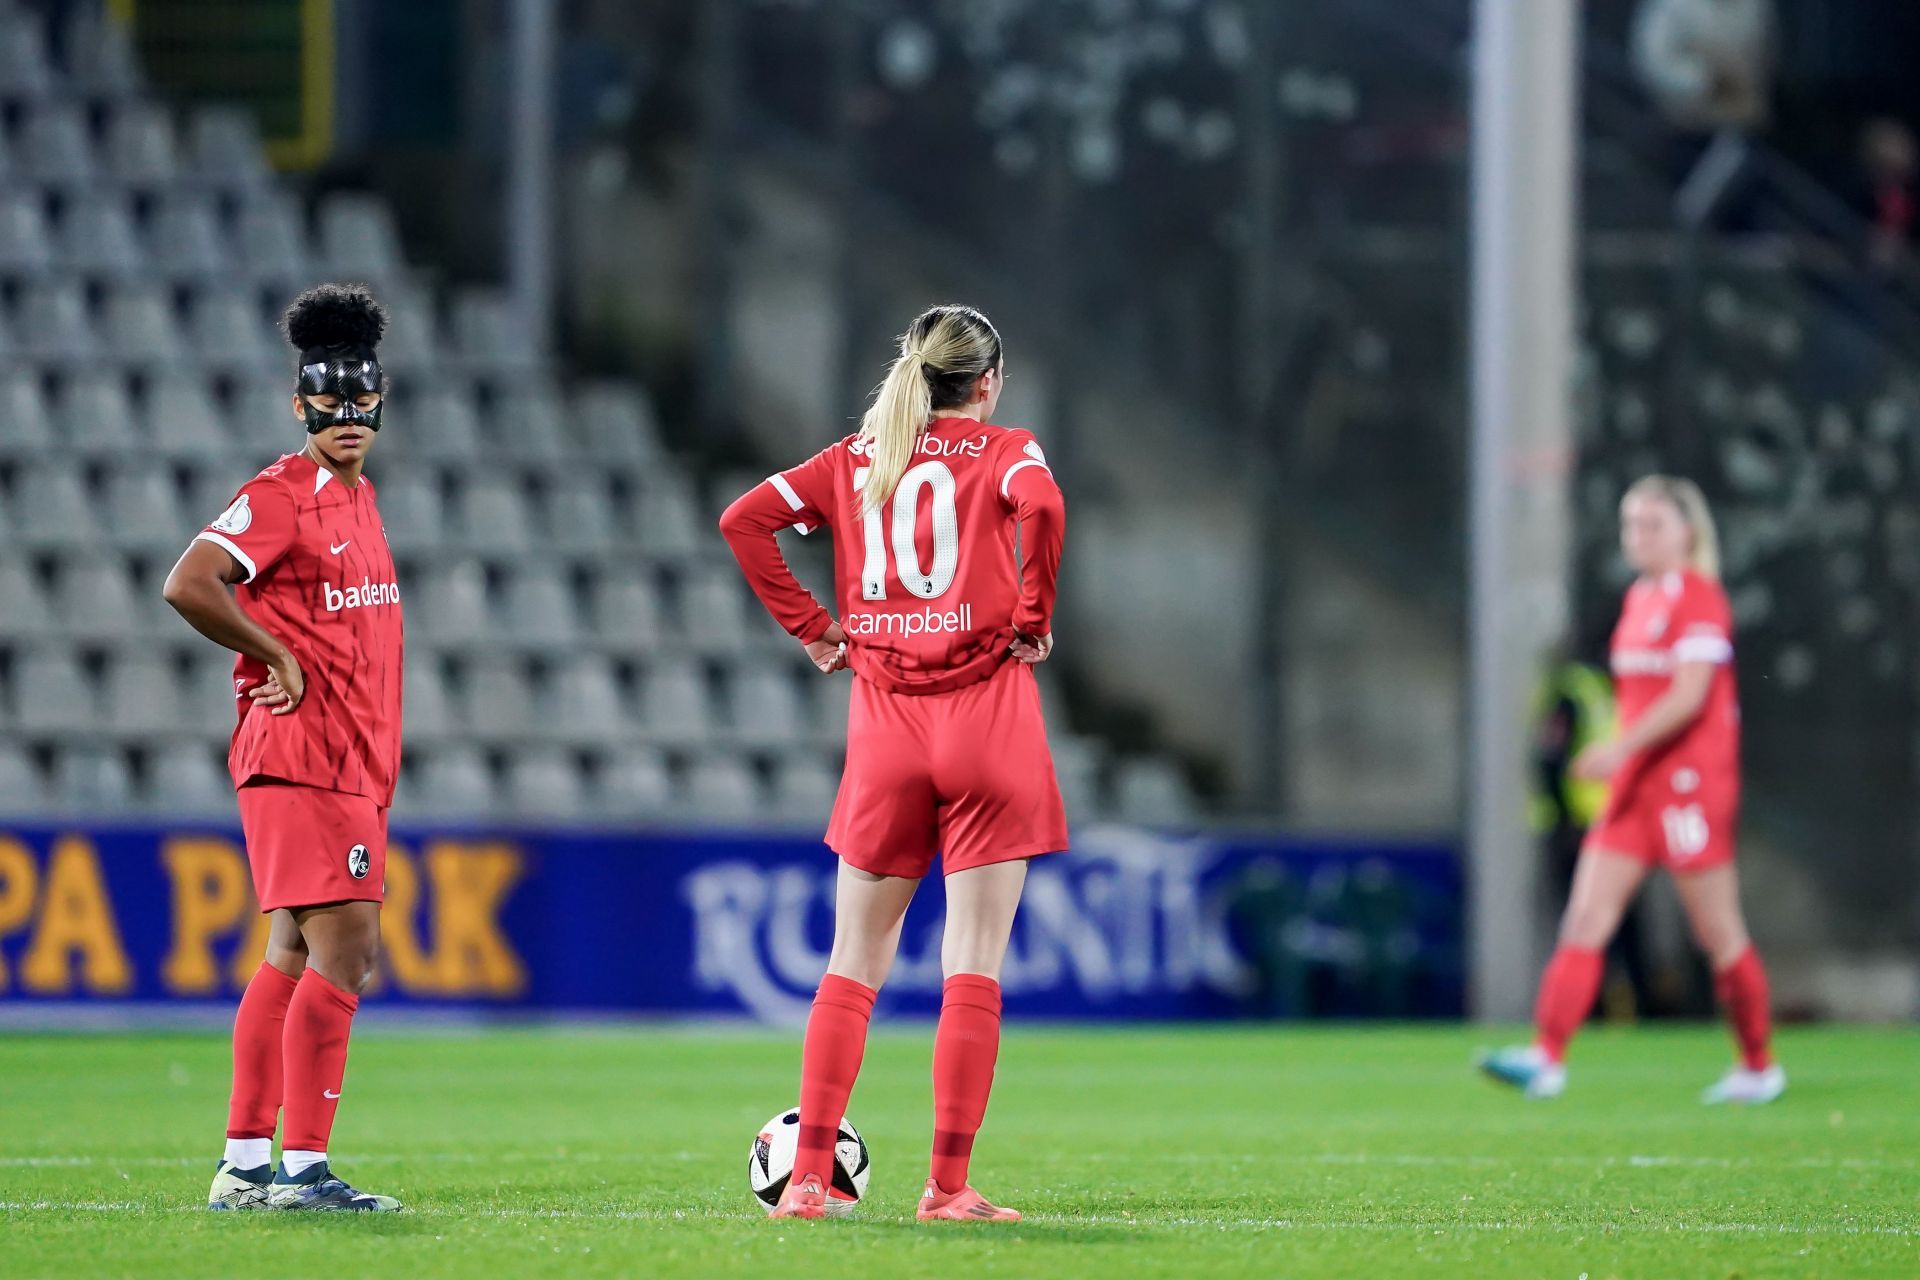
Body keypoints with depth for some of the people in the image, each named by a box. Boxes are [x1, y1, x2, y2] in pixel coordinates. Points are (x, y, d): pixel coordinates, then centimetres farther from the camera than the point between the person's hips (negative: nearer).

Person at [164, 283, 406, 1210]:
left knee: (294, 957, 11)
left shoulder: (358, 498, 16)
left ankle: (246, 1166, 16)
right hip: (299, 759, -10)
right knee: (341, 955, -13)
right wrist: (278, 657, -15)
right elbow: (187, 586, -24)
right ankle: (302, 1169, -13)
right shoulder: (280, 496, -12)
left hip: (353, 766, 10)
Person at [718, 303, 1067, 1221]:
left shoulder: (855, 458, 13)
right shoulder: (1002, 451, 2)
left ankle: (808, 1178, 5)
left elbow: (744, 519, 3)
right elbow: (1041, 506, -21)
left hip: (885, 723, 3)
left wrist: (811, 627, 6)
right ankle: (948, 1186, -5)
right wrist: (1031, 617, -9)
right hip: (988, 715, -3)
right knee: (974, 966, -1)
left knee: (853, 964, 10)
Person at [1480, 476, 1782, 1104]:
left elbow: (1689, 695, -20)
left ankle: (1759, 1066, 13)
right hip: (1635, 789, 8)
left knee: (1718, 932, 0)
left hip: (1690, 784, -8)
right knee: (1586, 917, -4)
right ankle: (1546, 1057, -11)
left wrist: (1621, 746, -27)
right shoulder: (1640, 599, 15)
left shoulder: (1699, 599, -11)